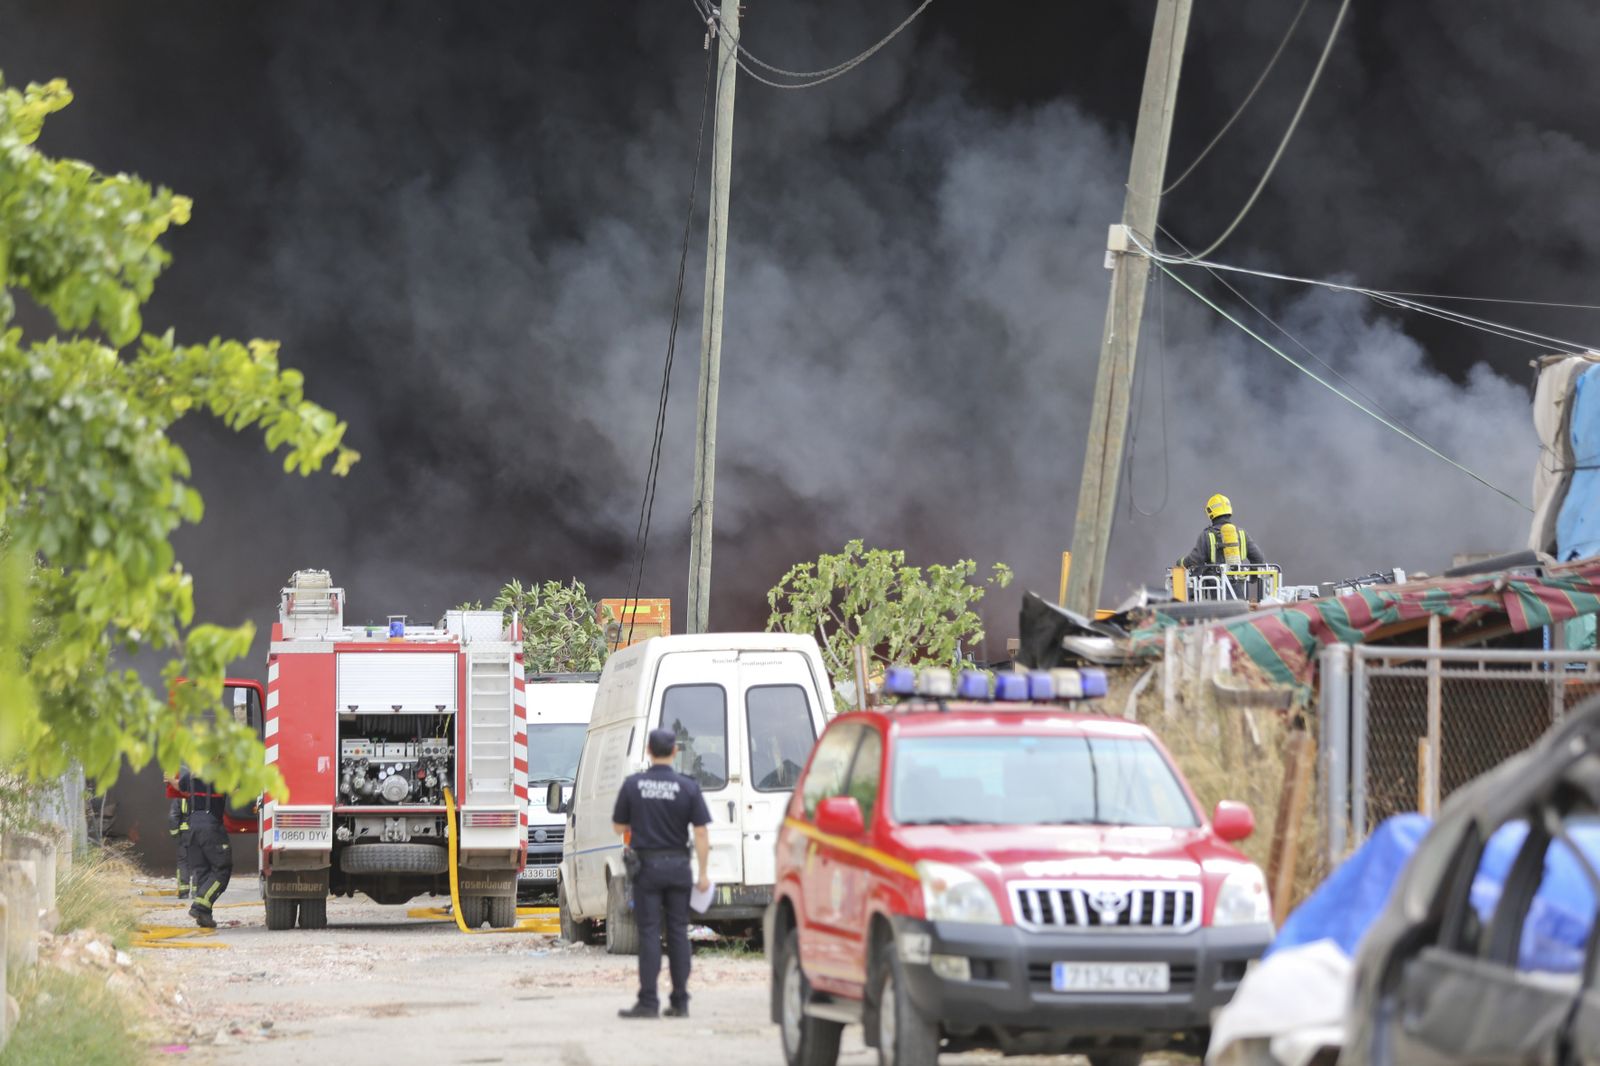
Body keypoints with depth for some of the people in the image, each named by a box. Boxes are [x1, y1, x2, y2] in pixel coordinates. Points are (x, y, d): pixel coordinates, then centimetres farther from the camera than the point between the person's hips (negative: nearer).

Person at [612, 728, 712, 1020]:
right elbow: (701, 834, -6)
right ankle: (680, 1002, 8)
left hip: (647, 865, -1)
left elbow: (618, 827, 5)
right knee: (678, 932, 7)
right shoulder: (688, 787, -5)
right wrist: (703, 874, -1)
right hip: (677, 865, 1)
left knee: (649, 932, 0)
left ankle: (648, 1001, -5)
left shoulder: (633, 785, -4)